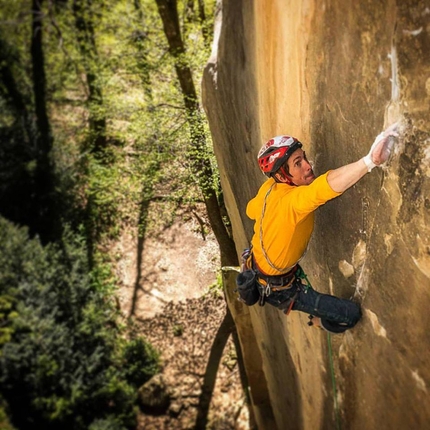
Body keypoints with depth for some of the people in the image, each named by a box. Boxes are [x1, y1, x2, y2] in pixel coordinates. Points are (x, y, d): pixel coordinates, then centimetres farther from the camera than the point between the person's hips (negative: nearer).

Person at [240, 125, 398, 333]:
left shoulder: (268, 187, -13)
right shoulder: (291, 201, -39)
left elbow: (251, 210, 7)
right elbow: (323, 187, -60)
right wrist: (371, 160, -72)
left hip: (255, 262, 8)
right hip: (275, 286, -8)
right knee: (351, 313, 0)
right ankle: (318, 321, 31)